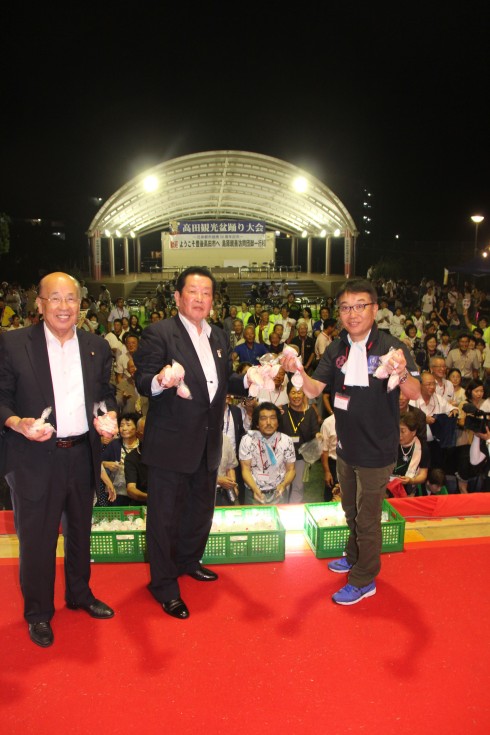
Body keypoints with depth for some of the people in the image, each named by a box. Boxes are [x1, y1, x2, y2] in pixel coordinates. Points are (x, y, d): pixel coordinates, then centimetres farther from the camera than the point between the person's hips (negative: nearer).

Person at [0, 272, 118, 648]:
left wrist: (110, 415, -9)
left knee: (81, 531, 21)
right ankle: (38, 612, 31)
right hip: (35, 458, -4)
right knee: (37, 538, 9)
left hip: (83, 455, 4)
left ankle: (80, 594, 44)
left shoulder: (97, 346, 3)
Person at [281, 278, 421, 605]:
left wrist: (402, 373, -48)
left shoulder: (391, 346, -18)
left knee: (367, 517, 8)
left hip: (377, 450, -6)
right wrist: (298, 370, -29)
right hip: (347, 446, 6)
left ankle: (364, 580, 27)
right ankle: (355, 556, 49)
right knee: (351, 511, 25)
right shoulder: (336, 350, 0)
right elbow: (314, 389, -8)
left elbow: (415, 394, -26)